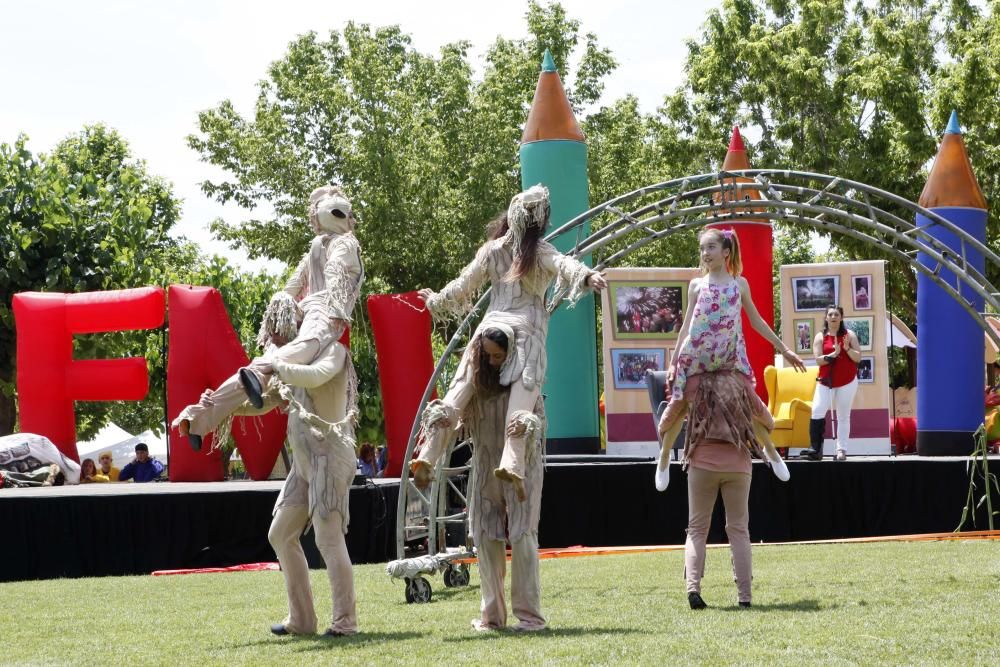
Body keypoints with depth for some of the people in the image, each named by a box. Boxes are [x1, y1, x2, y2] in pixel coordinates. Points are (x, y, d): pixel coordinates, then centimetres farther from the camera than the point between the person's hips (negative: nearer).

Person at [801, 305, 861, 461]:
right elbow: (818, 360, -7)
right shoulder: (820, 337, 2)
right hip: (825, 382, 0)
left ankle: (841, 450, 8)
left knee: (843, 416, 5)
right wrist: (833, 354, -22)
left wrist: (847, 349, -19)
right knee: (817, 411, -15)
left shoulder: (849, 335, 2)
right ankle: (815, 450, -16)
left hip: (847, 382, 0)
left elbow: (858, 358, -1)